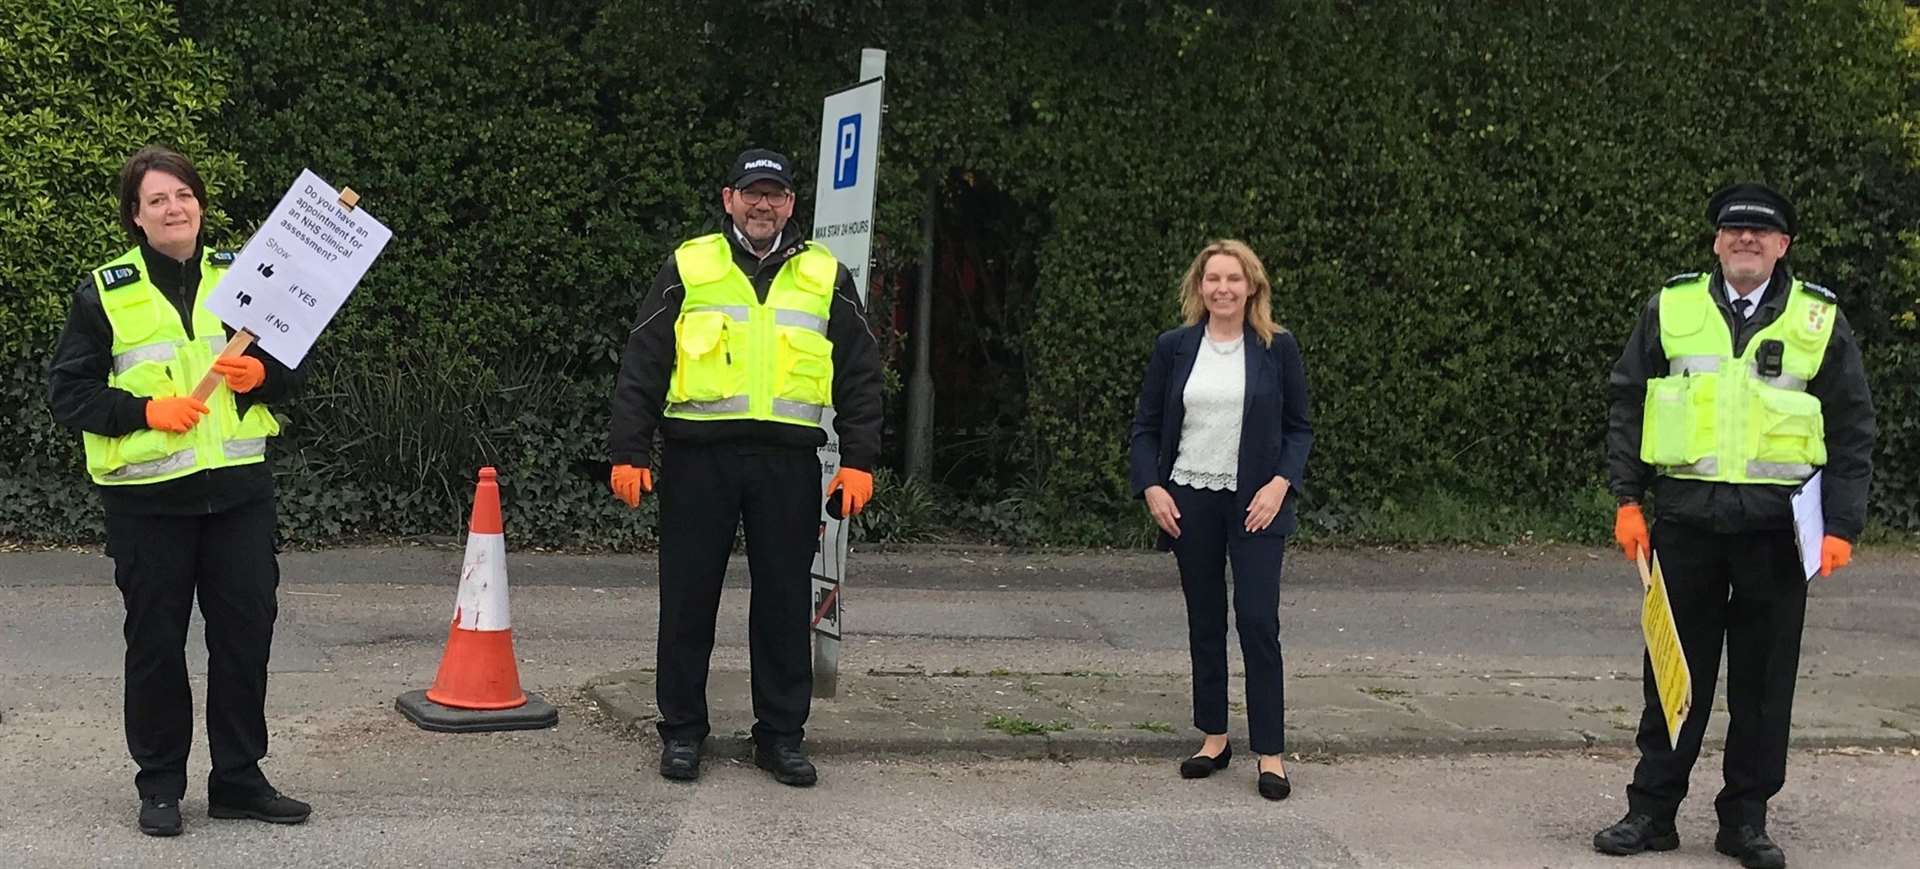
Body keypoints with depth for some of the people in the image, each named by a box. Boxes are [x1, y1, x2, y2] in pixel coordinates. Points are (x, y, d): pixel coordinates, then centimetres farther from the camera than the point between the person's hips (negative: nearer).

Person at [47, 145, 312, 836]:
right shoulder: (104, 292, -1)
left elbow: (293, 368, 15)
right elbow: (67, 391, -2)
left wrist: (260, 375, -7)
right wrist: (145, 409, -15)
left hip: (238, 487, 3)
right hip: (147, 495, -3)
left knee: (246, 633, 5)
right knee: (156, 642, 4)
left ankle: (239, 780, 18)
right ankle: (160, 785, 18)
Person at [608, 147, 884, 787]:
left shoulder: (826, 277, 11)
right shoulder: (687, 270, 7)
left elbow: (860, 376, 12)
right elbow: (642, 366, 6)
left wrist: (858, 461, 4)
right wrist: (628, 452, -2)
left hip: (789, 459, 1)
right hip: (698, 456, -1)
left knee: (786, 602, 5)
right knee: (688, 600, 4)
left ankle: (781, 735, 16)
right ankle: (681, 731, 17)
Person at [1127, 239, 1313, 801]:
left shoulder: (1277, 348, 0)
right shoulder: (1175, 348, 4)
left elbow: (1299, 428, 4)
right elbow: (1146, 426, 8)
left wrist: (1280, 483, -11)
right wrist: (1151, 487, -5)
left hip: (1255, 503, -2)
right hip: (1190, 501, 2)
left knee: (1258, 621, -8)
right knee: (1204, 622, 10)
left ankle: (1270, 753, -2)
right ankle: (1214, 737, 22)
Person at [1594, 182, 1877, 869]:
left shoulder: (1820, 320, 5)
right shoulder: (1670, 309, 6)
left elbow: (1852, 430, 7)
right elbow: (1627, 405, 9)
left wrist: (1841, 527, -1)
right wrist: (1627, 500, 2)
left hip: (1776, 525, 0)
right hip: (1685, 519, 0)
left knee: (1765, 679, 6)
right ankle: (1652, 810, 16)